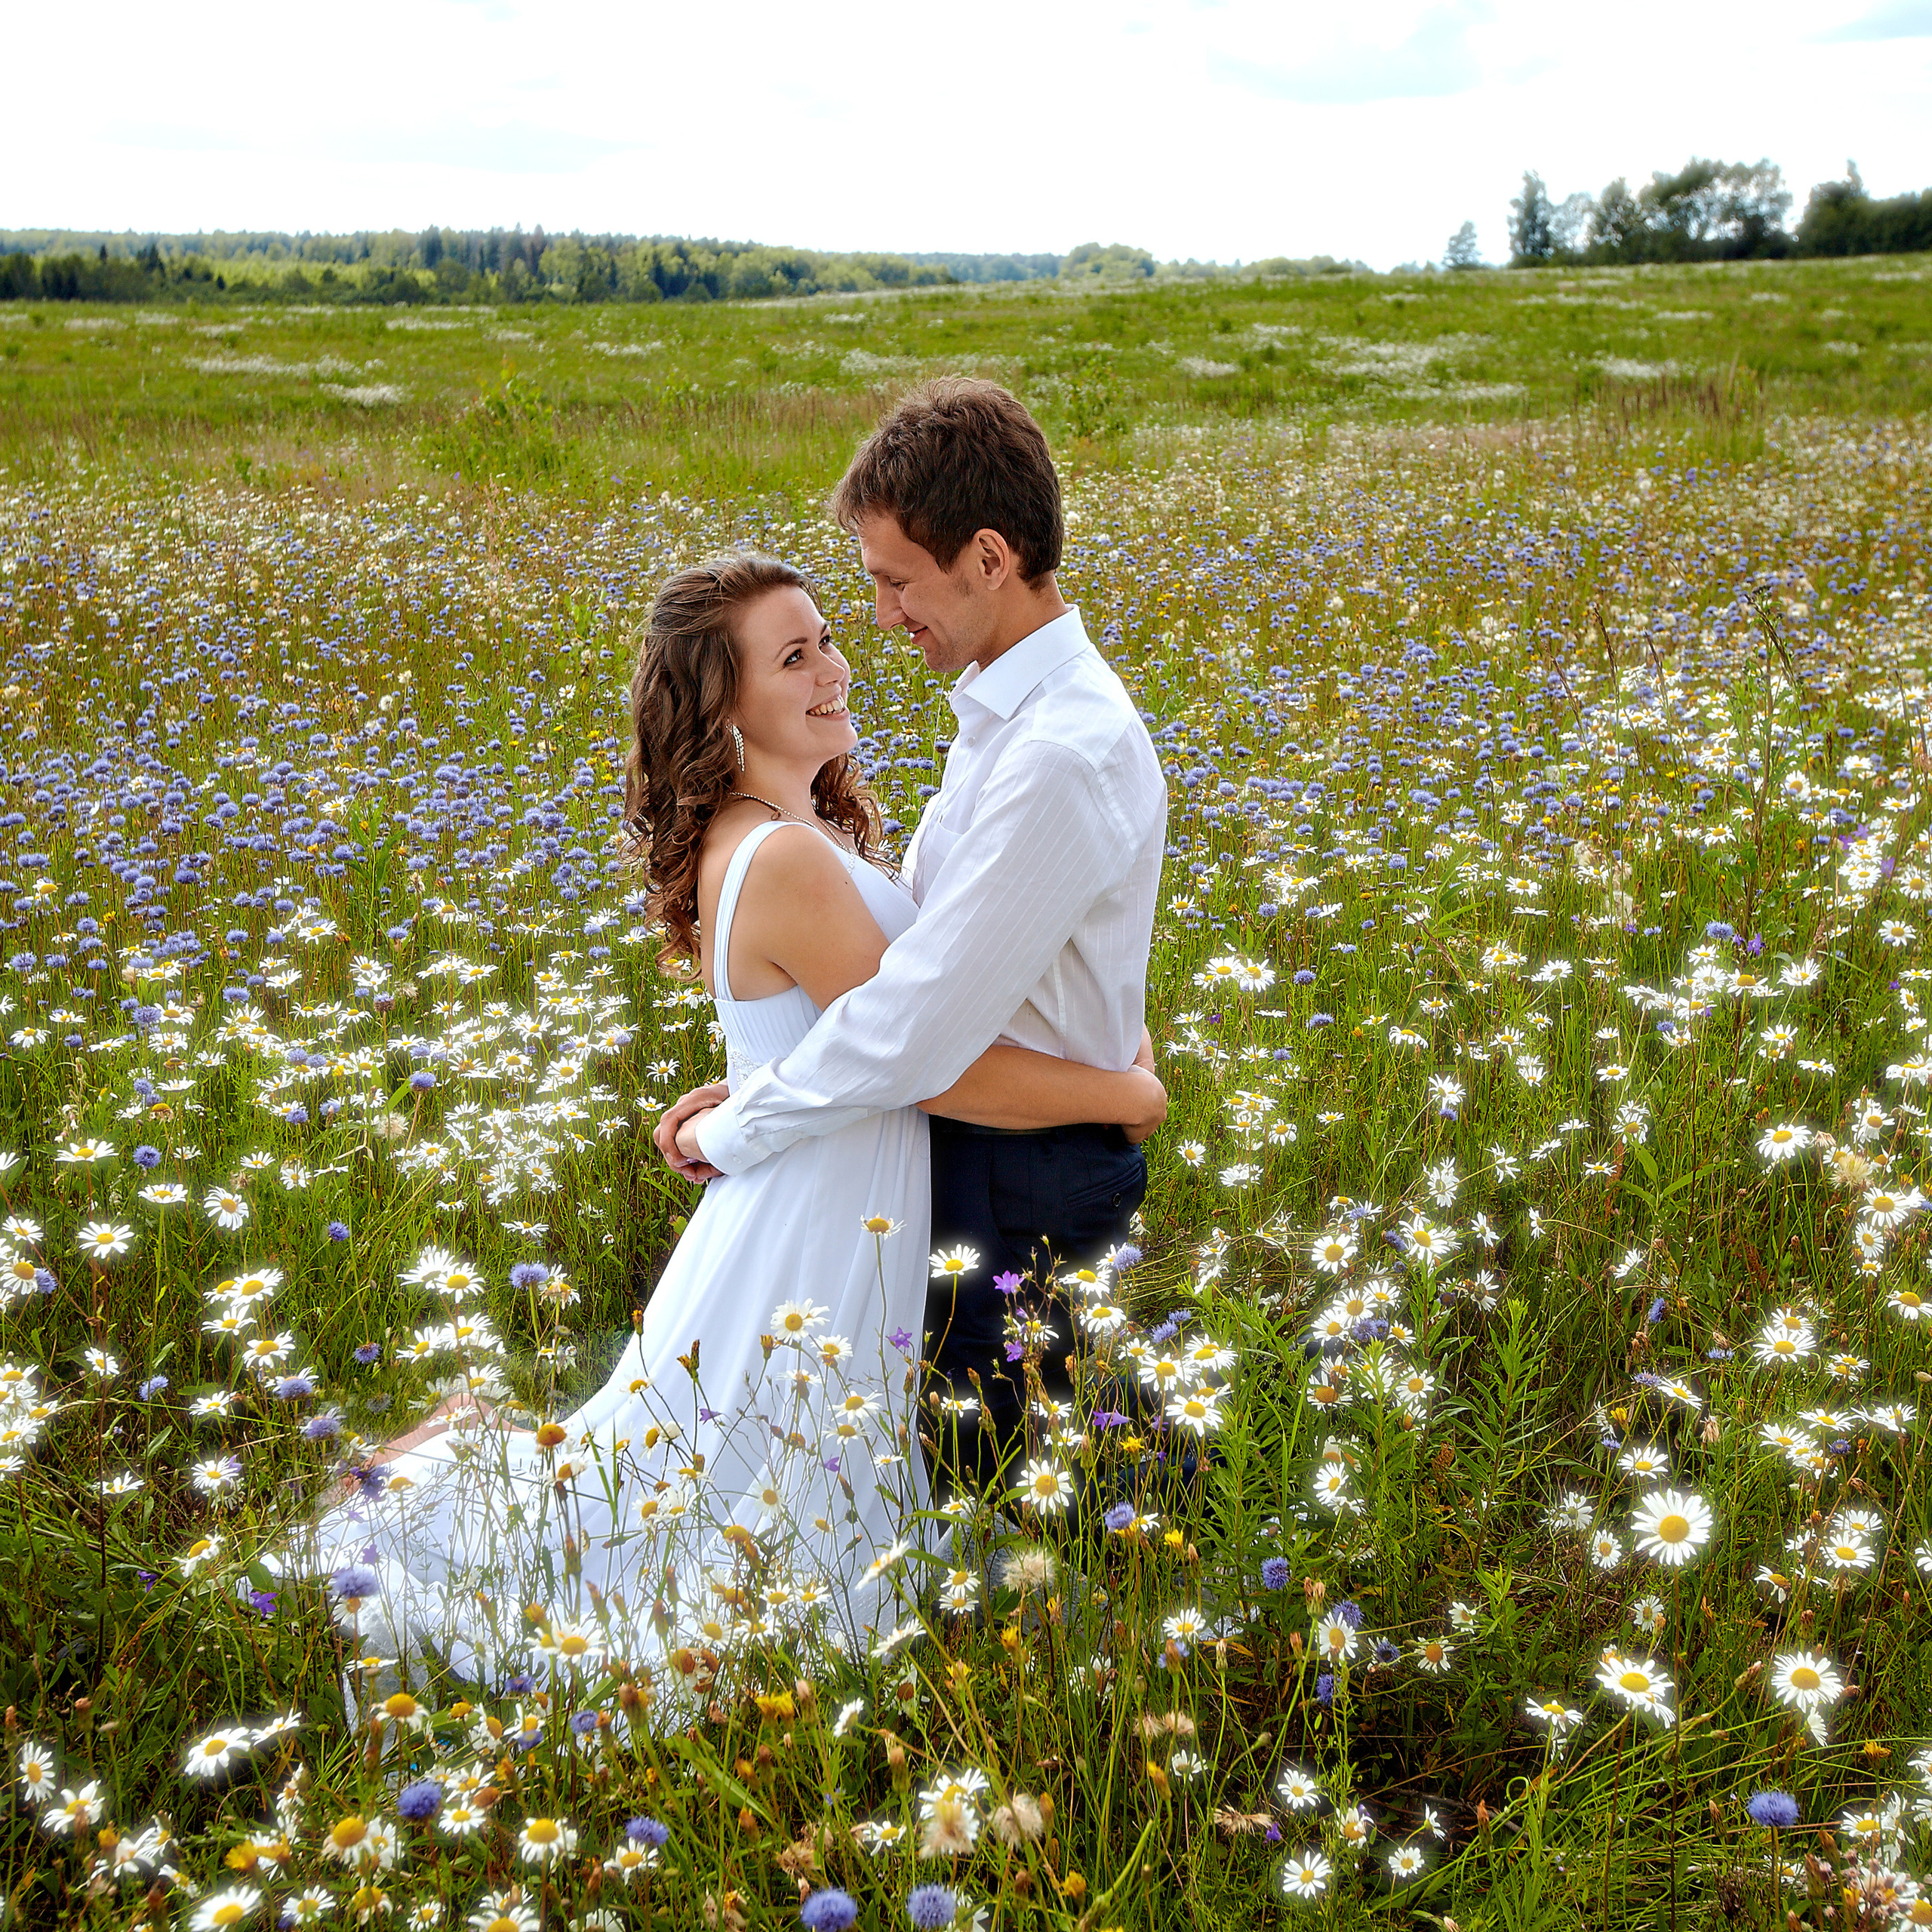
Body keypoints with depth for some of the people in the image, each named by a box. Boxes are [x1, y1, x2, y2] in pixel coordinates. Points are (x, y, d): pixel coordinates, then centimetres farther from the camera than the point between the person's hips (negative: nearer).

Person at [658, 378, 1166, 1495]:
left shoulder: (1064, 754, -29)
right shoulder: (1012, 707, 4)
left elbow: (917, 1030, -29)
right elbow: (922, 947, 8)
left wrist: (738, 1131, -16)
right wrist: (760, 1087, 0)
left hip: (1022, 1172, -9)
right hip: (979, 1120, 9)